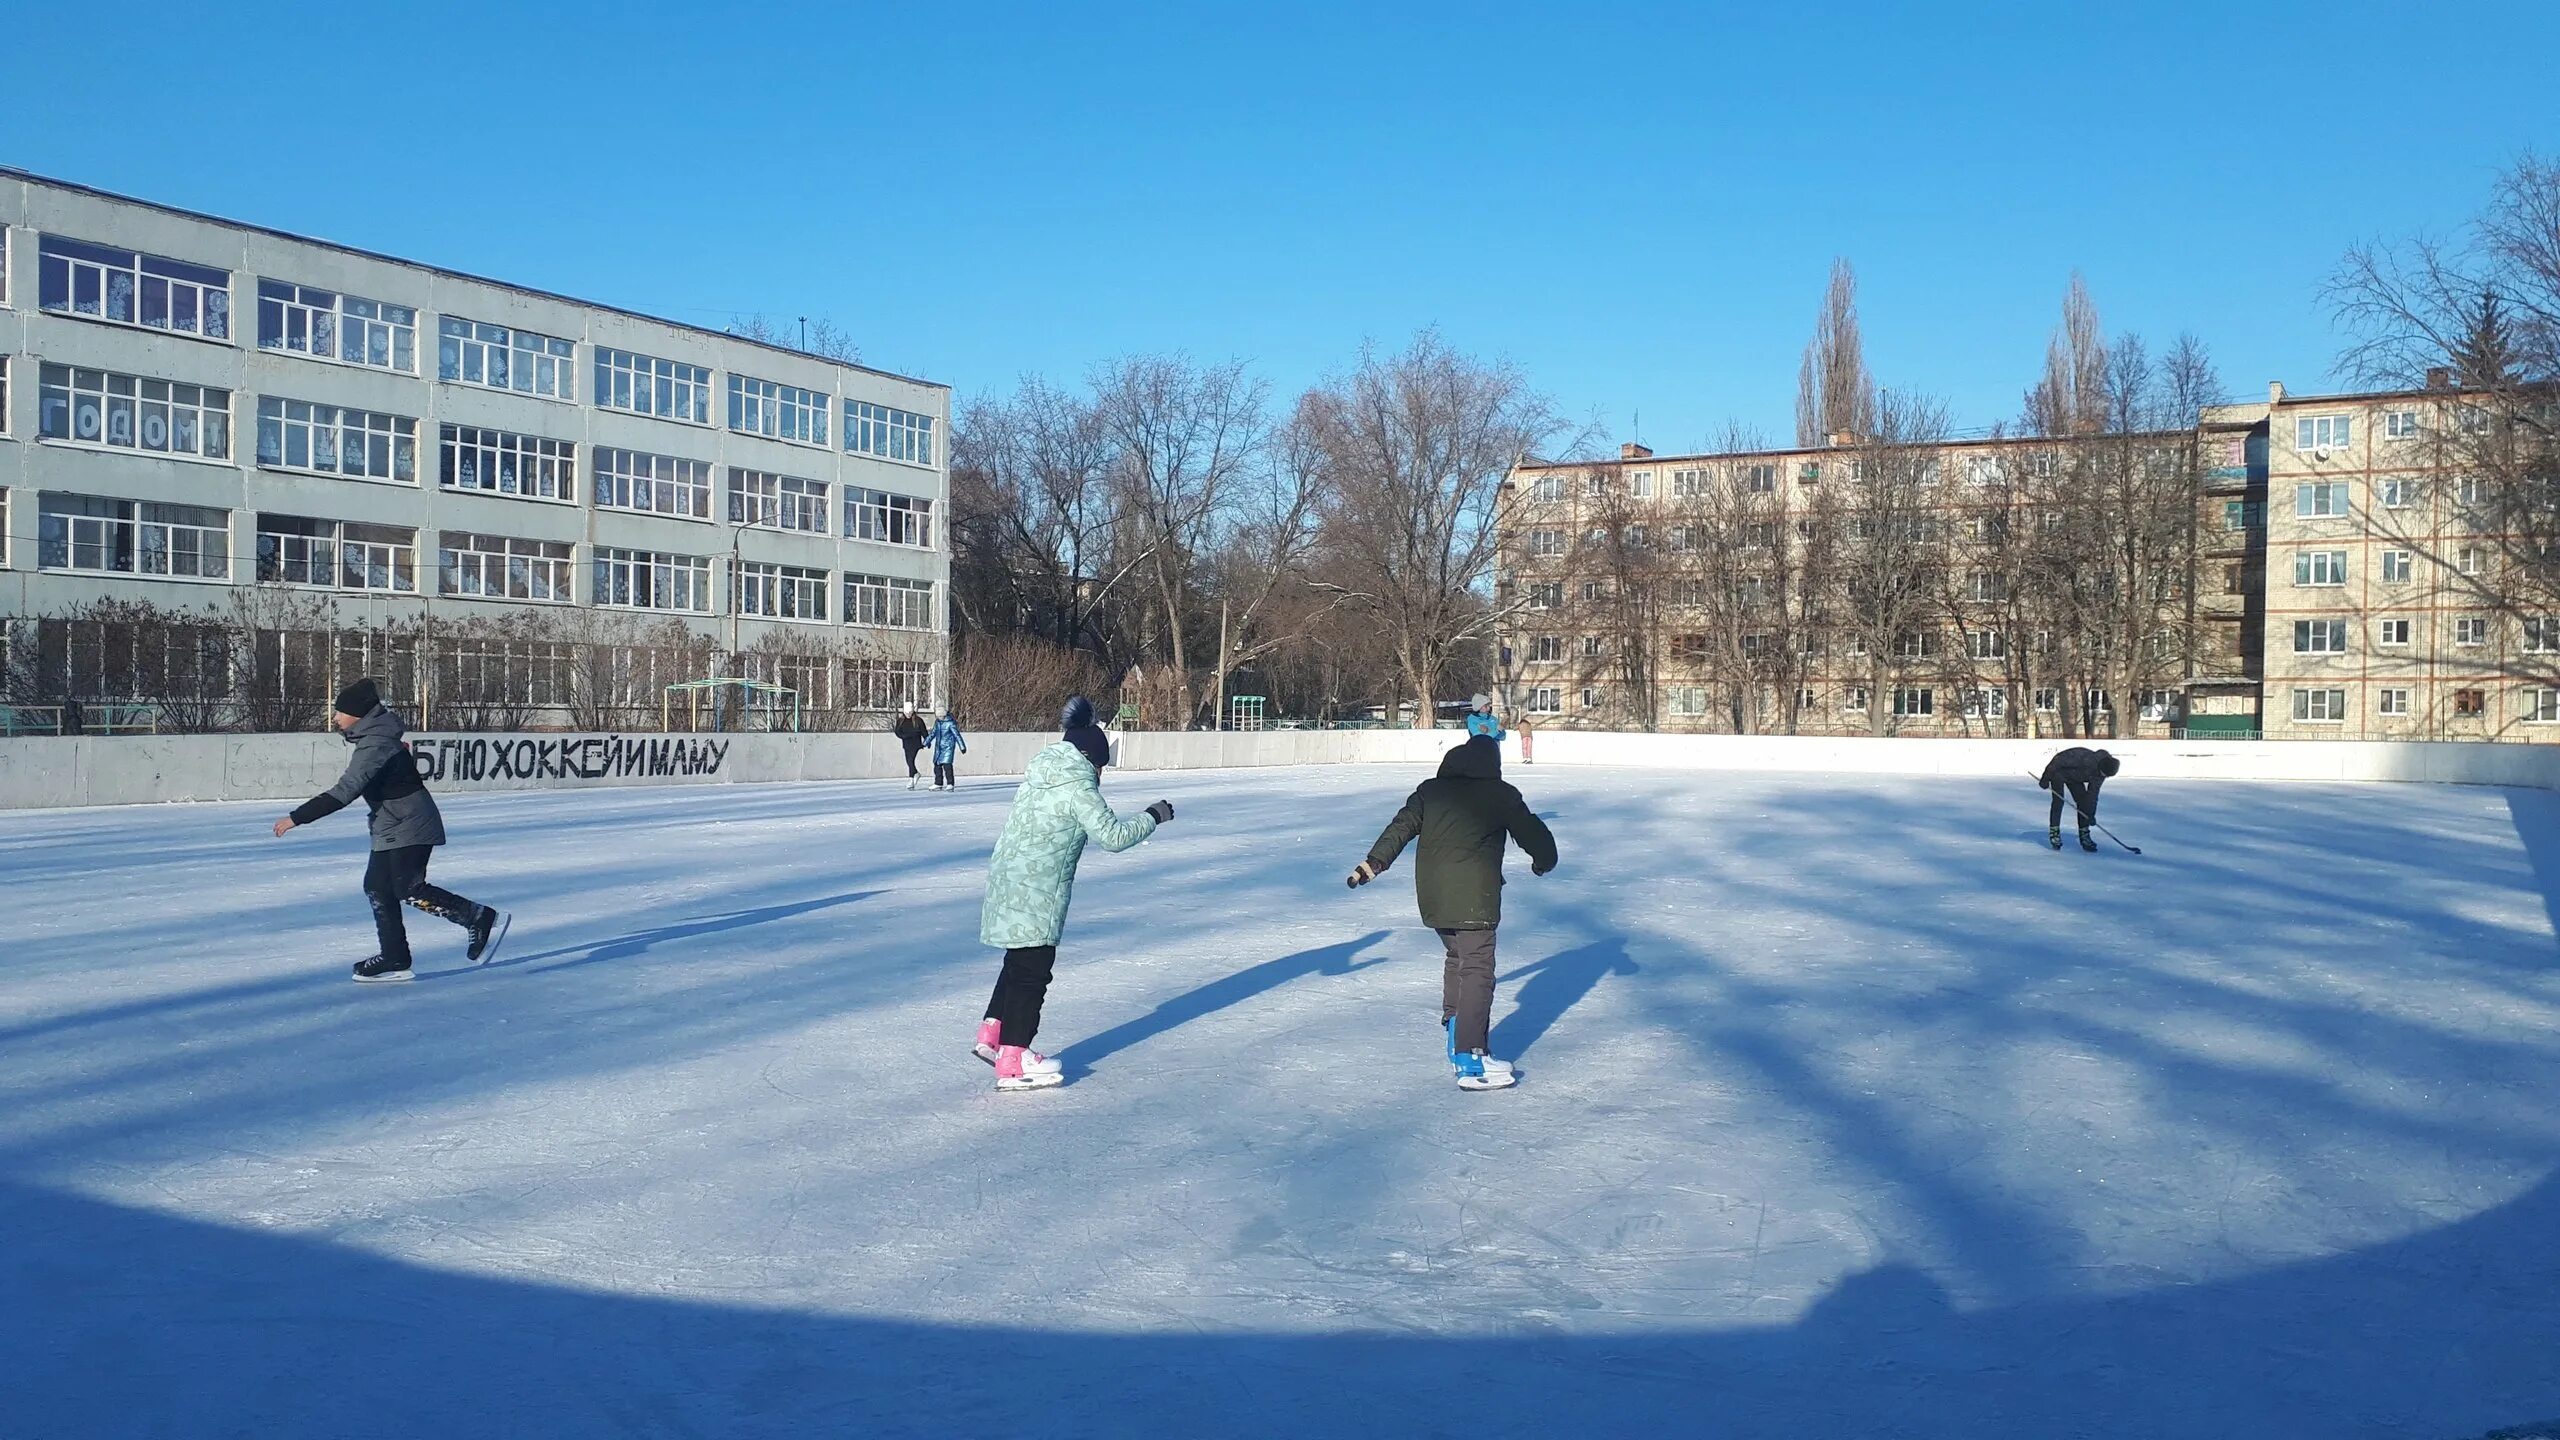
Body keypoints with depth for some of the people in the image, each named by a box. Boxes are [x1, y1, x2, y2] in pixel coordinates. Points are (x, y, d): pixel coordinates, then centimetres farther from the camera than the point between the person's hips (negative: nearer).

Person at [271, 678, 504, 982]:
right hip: (392, 830, 10)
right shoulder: (374, 735, 8)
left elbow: (344, 792, -28)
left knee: (410, 890, -12)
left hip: (408, 828, -10)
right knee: (377, 886, 9)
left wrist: (297, 817, -26)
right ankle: (395, 959, 12)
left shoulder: (375, 746, -23)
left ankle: (482, 919, -6)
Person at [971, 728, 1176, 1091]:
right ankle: (1013, 1062, 3)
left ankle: (991, 1034, 31)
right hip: (1035, 895, -9)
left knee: (1020, 963, 22)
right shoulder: (1078, 788, -16)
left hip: (1009, 882, 9)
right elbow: (1113, 835, -19)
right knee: (1031, 970, -2)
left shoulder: (1042, 770, 10)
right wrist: (1153, 816, -6)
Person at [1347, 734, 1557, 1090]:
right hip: (1474, 896, -6)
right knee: (1477, 970, -7)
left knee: (1456, 956, 26)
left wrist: (1374, 862, 12)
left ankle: (1453, 1024, 40)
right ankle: (1470, 1060, -14)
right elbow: (1531, 831, 7)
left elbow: (1402, 826, 8)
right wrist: (1544, 860, 26)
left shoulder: (1431, 790, 12)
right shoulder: (1501, 794, 0)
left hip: (1432, 894, 6)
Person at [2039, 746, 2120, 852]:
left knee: (2083, 801, -2)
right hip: (2059, 772, -6)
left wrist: (2091, 814, -9)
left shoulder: (2101, 772, -17)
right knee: (2058, 801, -18)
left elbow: (2093, 793, -8)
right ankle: (2054, 833, -12)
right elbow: (2058, 761, -32)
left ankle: (2084, 835, 4)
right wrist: (2045, 778, -24)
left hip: (2075, 777, 6)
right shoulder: (2084, 757, -39)